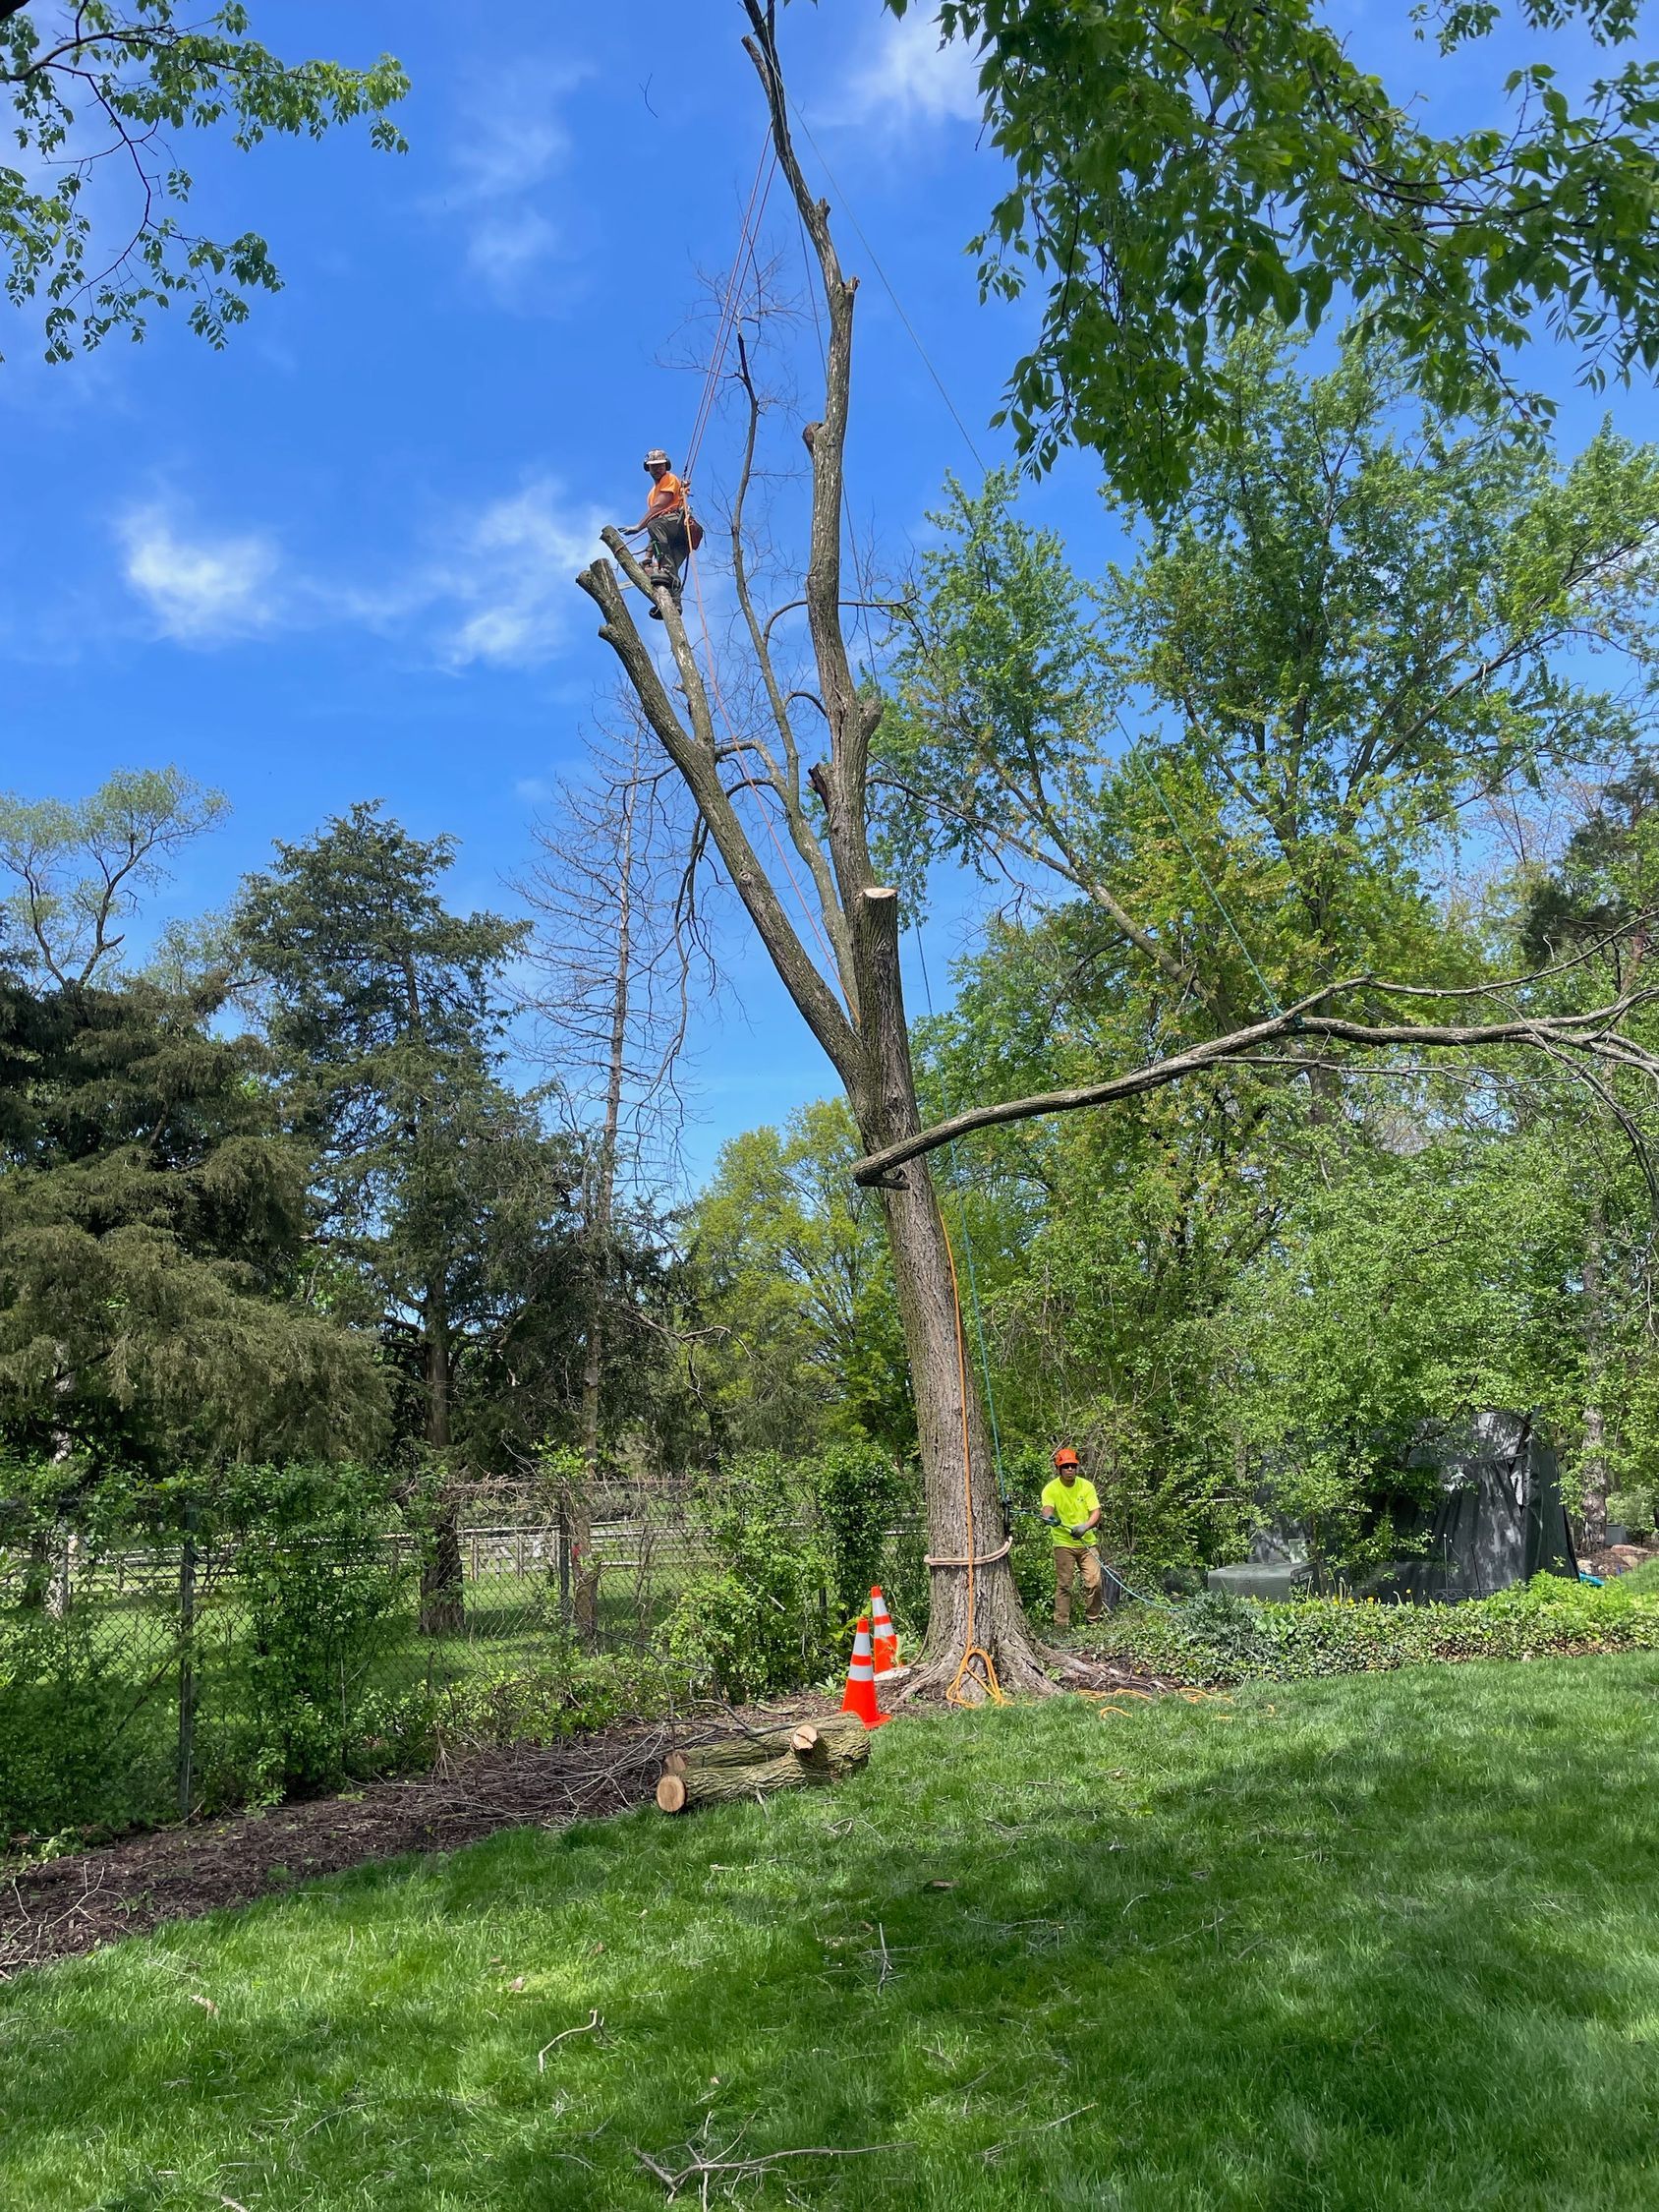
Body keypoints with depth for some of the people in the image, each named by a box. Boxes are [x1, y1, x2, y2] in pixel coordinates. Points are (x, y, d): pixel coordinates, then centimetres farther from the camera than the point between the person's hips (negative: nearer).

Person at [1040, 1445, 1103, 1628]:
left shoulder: (1086, 1486, -2)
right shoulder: (1051, 1489, -9)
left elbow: (1095, 1512, -7)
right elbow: (1047, 1508, -26)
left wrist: (1085, 1526, -28)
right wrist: (1049, 1517, -50)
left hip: (1088, 1542, 2)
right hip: (1064, 1543, -2)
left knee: (1093, 1582, -2)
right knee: (1063, 1584, -3)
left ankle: (1093, 1619, 15)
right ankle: (1061, 1623, 3)